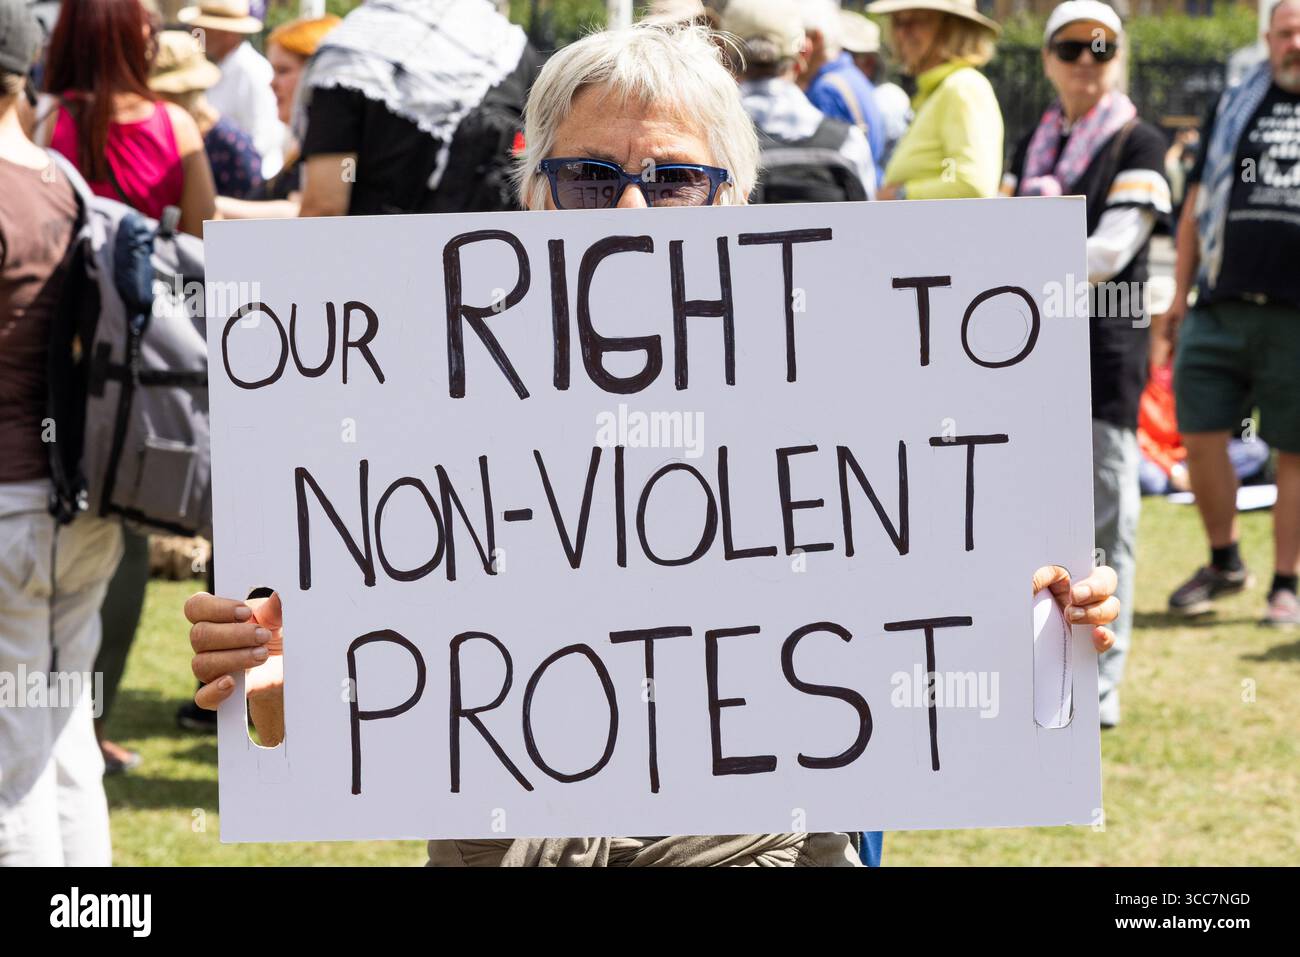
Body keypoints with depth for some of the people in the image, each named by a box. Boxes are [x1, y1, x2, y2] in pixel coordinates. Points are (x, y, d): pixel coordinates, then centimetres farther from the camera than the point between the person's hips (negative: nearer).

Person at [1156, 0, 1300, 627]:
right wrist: (1179, 300, 13)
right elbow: (1197, 205, 17)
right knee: (1200, 437, 0)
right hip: (1221, 309, 3)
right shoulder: (1233, 107, 15)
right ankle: (1224, 563, 19)